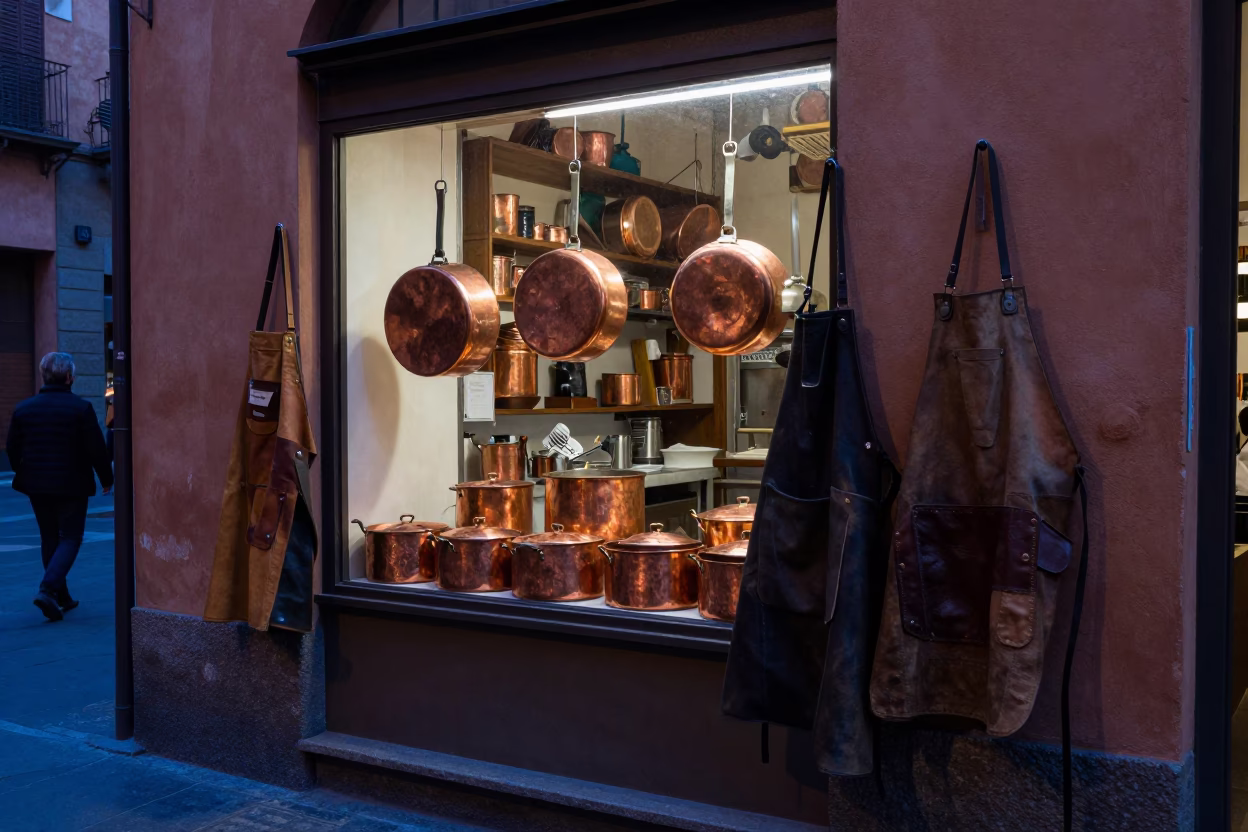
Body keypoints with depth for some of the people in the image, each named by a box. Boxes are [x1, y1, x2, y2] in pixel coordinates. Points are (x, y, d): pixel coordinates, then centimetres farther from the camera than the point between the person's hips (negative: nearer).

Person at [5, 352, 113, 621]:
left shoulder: (23, 408, 2)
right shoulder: (81, 408, -12)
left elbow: (13, 450, 6)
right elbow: (96, 449, -11)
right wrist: (107, 479, 3)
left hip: (37, 487, 5)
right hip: (71, 487, -4)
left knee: (50, 539, 16)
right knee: (70, 539, 5)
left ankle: (62, 598, 22)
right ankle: (48, 589, -14)